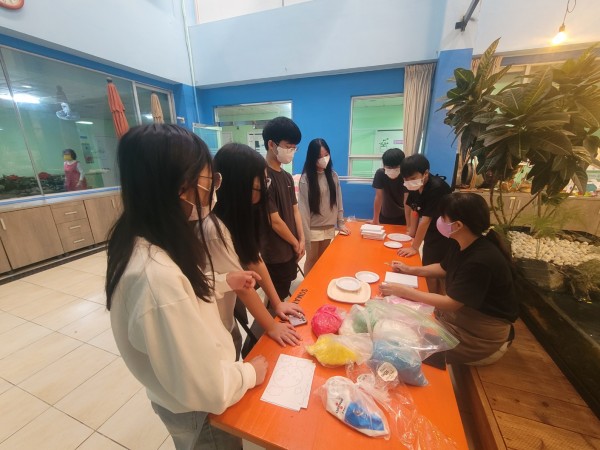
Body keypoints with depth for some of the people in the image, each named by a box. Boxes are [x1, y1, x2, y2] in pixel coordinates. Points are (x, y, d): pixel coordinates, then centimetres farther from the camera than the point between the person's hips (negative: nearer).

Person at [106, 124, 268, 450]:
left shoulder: (139, 240, -12)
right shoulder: (157, 275, -41)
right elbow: (206, 388, -32)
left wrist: (224, 281, -1)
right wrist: (249, 374, -14)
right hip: (196, 409, -6)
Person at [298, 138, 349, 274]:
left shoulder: (333, 175, 3)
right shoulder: (306, 178, -11)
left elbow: (338, 201, 7)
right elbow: (303, 207, -13)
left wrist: (341, 224, 4)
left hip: (329, 227, 4)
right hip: (314, 228, -4)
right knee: (312, 260, 10)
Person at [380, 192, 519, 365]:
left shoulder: (481, 261, -34)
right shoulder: (460, 244, -6)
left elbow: (450, 303, -30)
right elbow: (444, 268, 13)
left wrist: (404, 292, -27)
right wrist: (411, 270, 5)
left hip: (483, 332, -7)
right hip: (461, 309, 8)